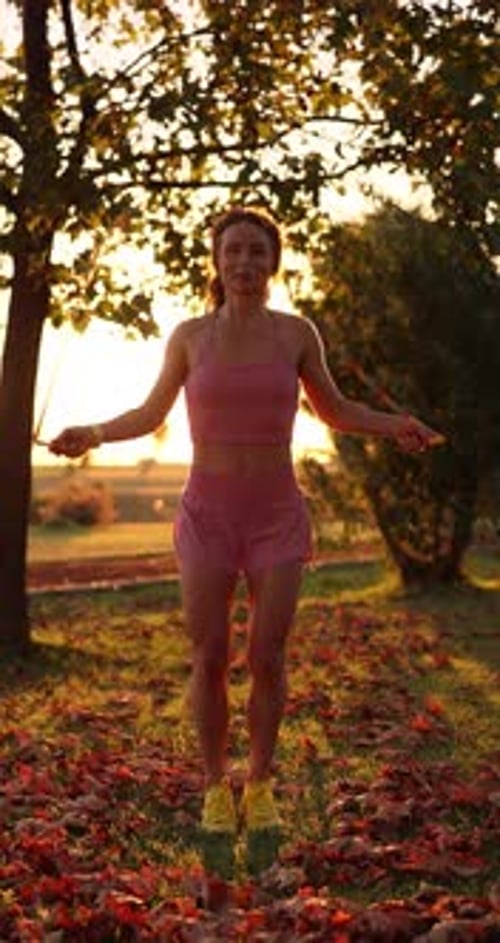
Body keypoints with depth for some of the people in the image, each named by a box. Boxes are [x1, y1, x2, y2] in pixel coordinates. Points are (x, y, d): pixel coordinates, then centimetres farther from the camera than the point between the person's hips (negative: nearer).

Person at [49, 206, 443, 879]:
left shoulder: (297, 332, 0)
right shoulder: (190, 335, 0)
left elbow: (334, 411, 12)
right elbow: (151, 415, 10)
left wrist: (394, 425, -7)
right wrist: (93, 434, -8)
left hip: (276, 520, 0)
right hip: (208, 517, 0)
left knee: (267, 661, -4)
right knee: (210, 662, -2)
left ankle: (259, 789, 17)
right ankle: (216, 794, 17)